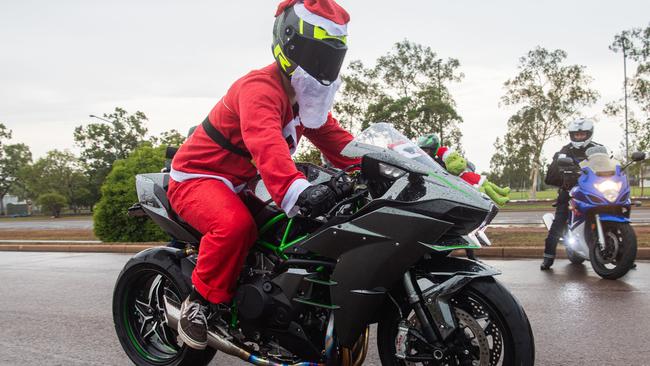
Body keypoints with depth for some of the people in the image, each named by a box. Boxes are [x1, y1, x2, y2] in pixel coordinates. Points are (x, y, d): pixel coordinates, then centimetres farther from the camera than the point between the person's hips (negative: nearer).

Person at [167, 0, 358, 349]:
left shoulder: (303, 96, 8)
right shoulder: (259, 87, -25)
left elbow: (335, 139, 5)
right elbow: (265, 141, -45)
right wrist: (296, 190, -61)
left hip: (245, 183, 9)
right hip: (198, 176, -9)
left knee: (314, 224, 5)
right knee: (236, 224, -38)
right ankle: (200, 301, -16)